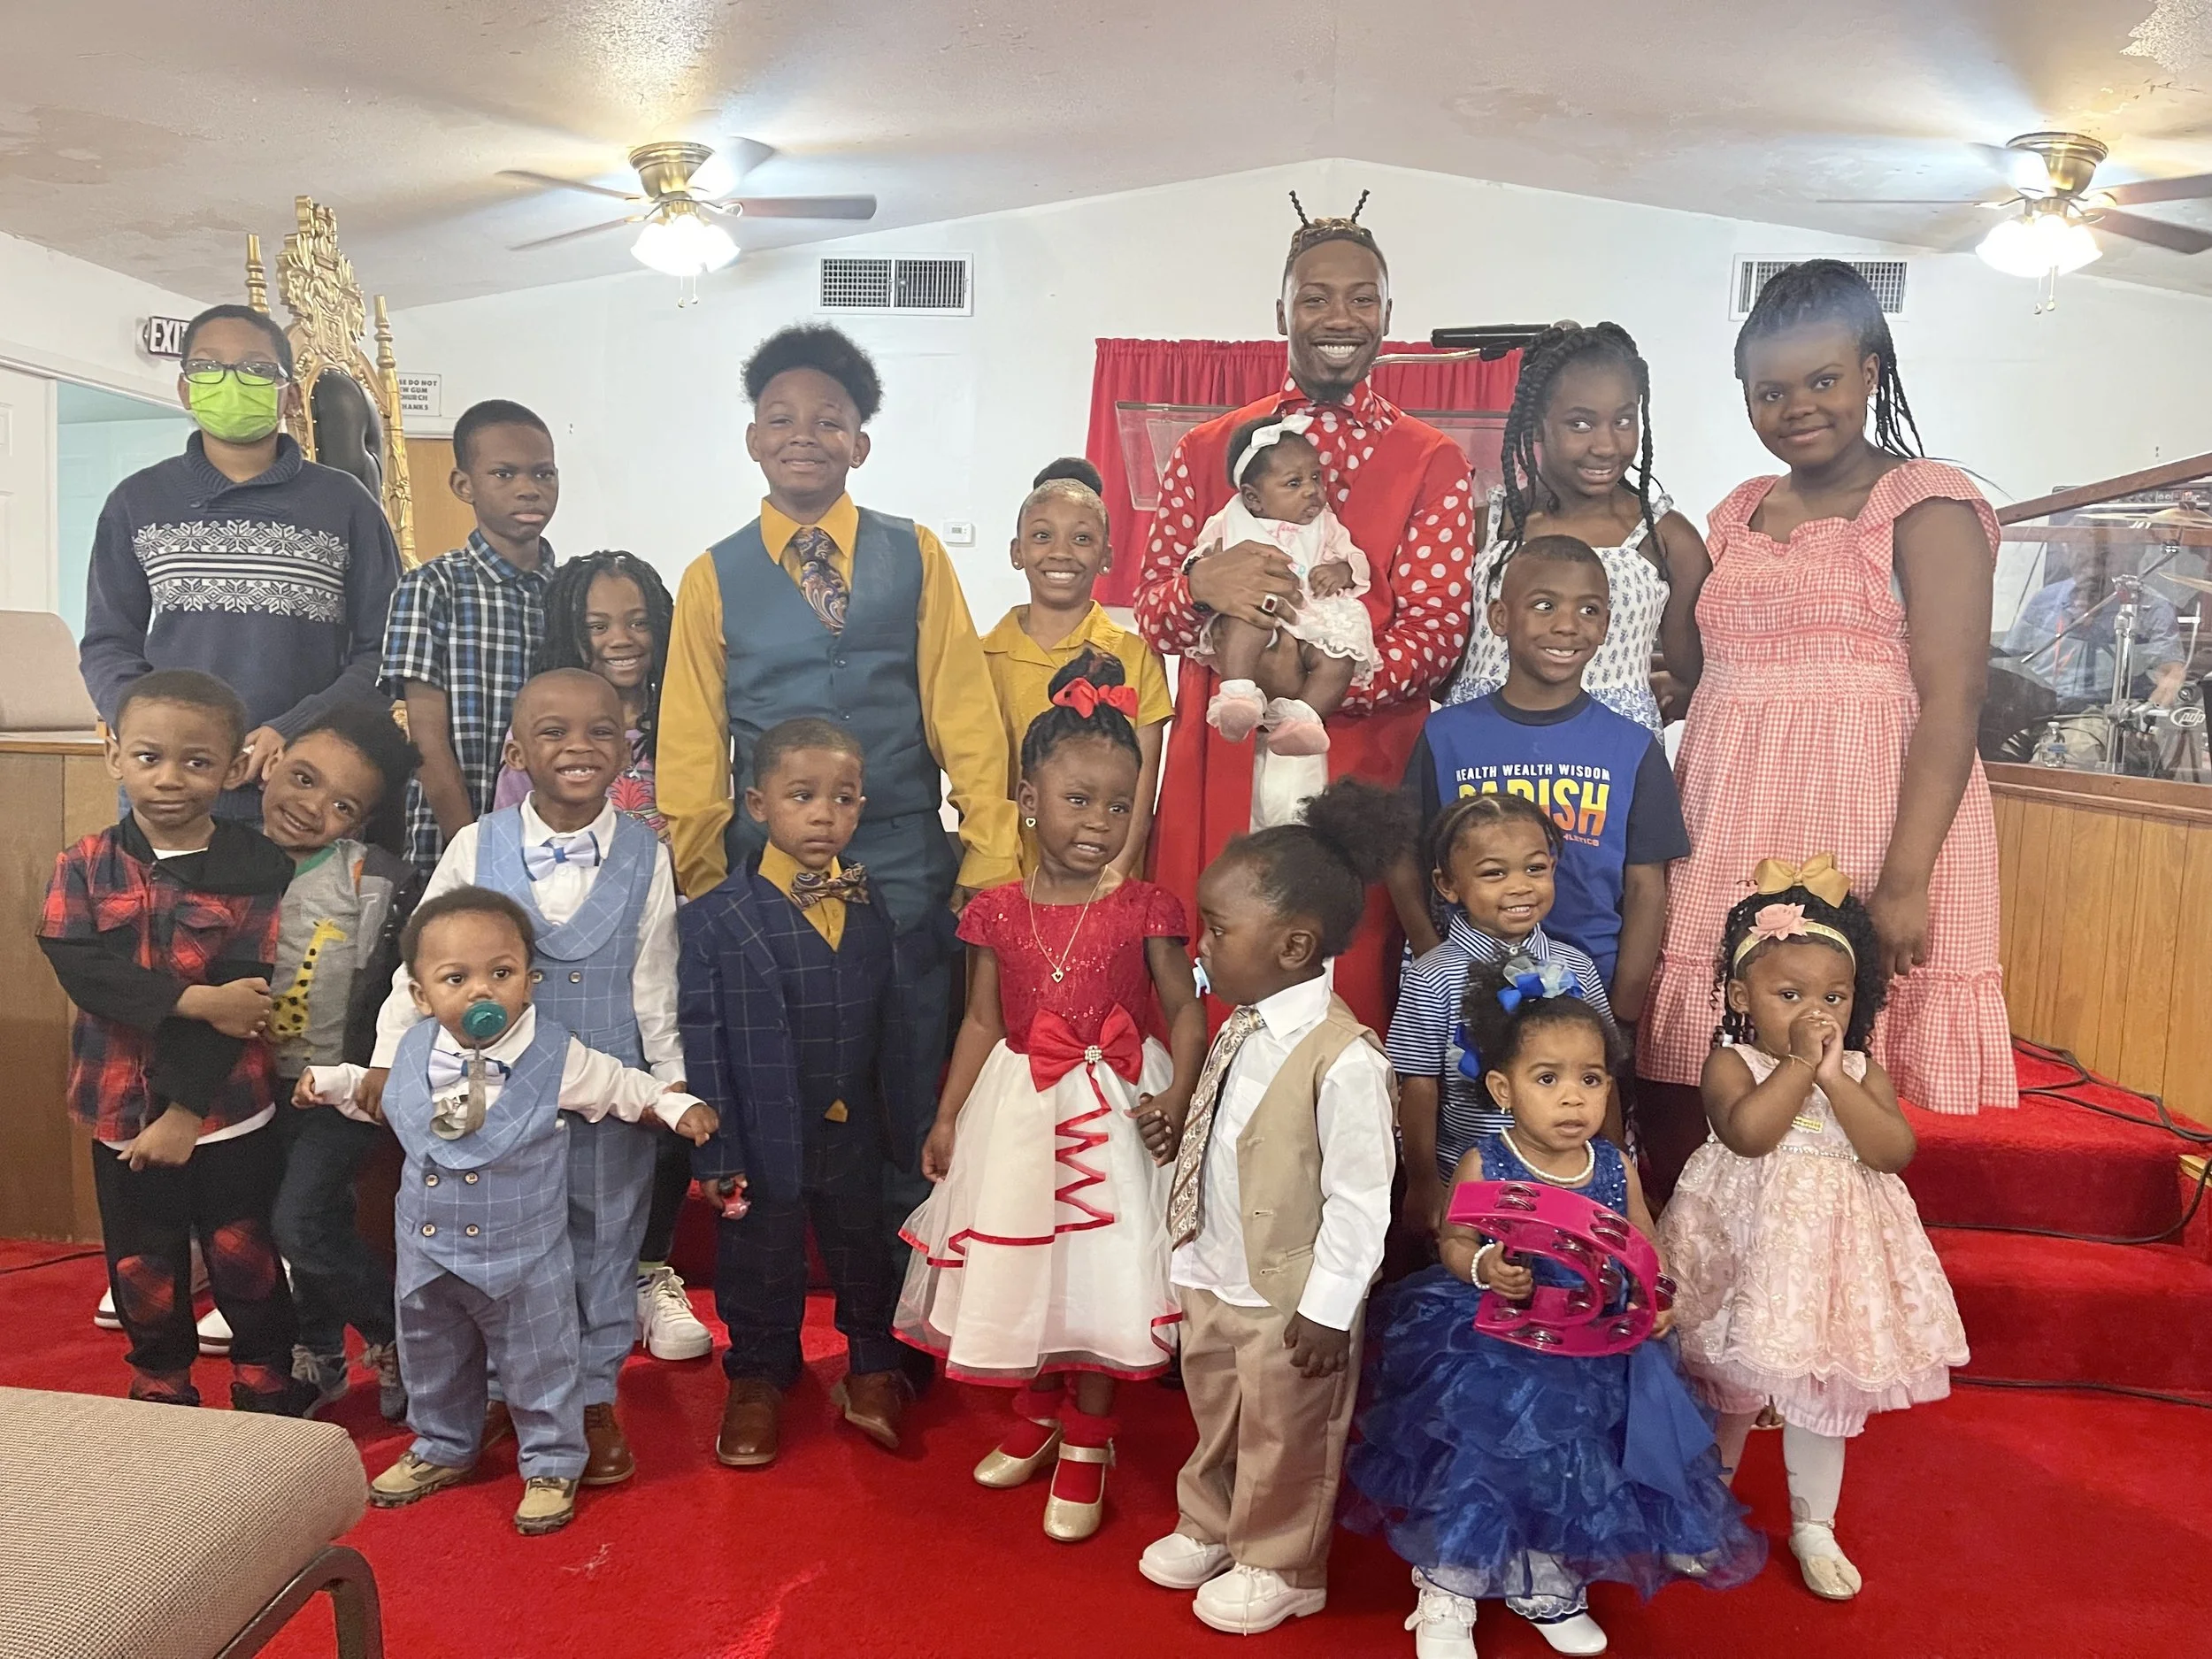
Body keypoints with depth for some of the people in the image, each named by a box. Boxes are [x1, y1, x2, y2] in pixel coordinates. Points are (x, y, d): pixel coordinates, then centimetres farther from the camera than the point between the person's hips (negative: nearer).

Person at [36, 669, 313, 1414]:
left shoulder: (256, 868, -10)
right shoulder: (82, 867, -2)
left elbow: (247, 993, -15)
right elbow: (81, 969, -16)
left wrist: (184, 1111, -18)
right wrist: (198, 1001, -26)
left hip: (228, 1111, -2)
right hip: (121, 1110, 3)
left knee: (246, 1264, 10)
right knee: (143, 1269, 16)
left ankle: (270, 1401, 27)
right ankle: (161, 1395, 37)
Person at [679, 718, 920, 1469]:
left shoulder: (872, 912, 0)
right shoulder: (713, 920, -12)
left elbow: (892, 1025, 4)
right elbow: (700, 1041, -12)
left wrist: (902, 1122, 3)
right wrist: (717, 1153, -13)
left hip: (857, 1139, 3)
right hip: (765, 1144, -3)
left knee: (866, 1256, 19)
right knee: (760, 1270, 16)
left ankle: (873, 1366, 41)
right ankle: (758, 1379, 38)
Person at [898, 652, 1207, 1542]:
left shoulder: (1146, 910, -9)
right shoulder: (997, 912, -2)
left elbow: (1185, 1010, -5)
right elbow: (983, 1020, 4)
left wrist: (1176, 1099, -20)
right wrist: (947, 1117, 3)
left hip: (1114, 1109, -3)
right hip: (1017, 1109, 3)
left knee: (1102, 1274, 3)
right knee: (1017, 1266, 14)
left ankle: (1086, 1444, 24)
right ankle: (1037, 1415, 38)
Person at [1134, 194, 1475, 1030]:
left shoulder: (1432, 463, 8)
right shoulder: (1205, 451, 12)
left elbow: (1440, 624, -2)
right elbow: (1148, 615, 8)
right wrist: (1201, 584, -15)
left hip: (1363, 777, -1)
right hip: (1218, 772, 1)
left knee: (1355, 990, 2)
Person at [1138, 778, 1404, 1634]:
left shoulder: (1343, 1058, -29)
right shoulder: (1240, 1027, -3)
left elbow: (1359, 1200, -24)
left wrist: (1327, 1310, -18)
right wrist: (1193, 1256, 13)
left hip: (1289, 1300, -7)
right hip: (1213, 1279, 8)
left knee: (1283, 1439, 16)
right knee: (1214, 1415, 27)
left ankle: (1280, 1568, 38)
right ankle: (1207, 1526, 50)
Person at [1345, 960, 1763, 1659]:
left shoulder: (1616, 1169, -5)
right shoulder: (1483, 1165, -15)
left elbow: (1646, 1250, 6)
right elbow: (1453, 1241, -9)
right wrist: (1484, 1268, -30)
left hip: (1596, 1352, 4)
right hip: (1494, 1347, -3)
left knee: (1568, 1467, 16)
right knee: (1478, 1460, 1)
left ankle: (1546, 1585, 43)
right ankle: (1446, 1599, 24)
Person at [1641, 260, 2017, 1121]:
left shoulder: (1927, 503, -2)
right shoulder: (1740, 514, 17)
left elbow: (1952, 701, -10)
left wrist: (1905, 880, -19)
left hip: (1865, 829, -5)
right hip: (1729, 847, 6)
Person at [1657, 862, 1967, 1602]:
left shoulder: (1862, 1071, 0)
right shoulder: (1732, 1063, -11)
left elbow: (1894, 1151, -15)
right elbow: (1748, 1131, -30)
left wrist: (1833, 1077, -23)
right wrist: (1801, 1062, -24)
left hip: (1835, 1251, 3)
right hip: (1745, 1247, -3)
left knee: (1824, 1394, 14)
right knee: (1726, 1388, 13)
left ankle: (1813, 1526, 34)